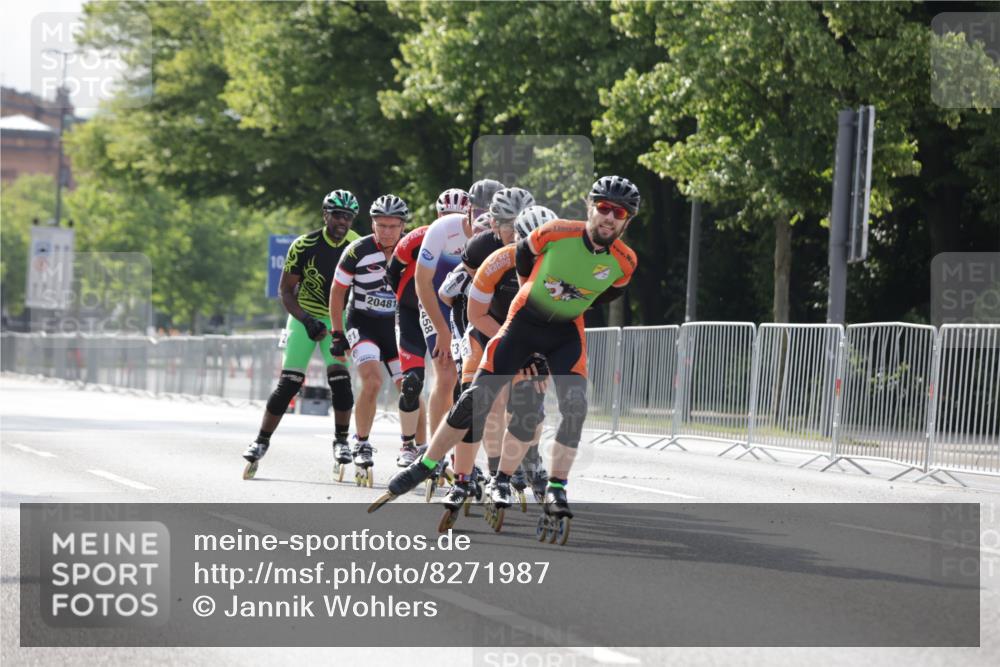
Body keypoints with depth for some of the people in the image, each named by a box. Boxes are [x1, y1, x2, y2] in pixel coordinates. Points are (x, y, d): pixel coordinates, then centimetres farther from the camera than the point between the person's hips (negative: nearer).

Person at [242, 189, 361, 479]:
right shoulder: (304, 246, -17)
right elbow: (286, 290, -11)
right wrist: (307, 322, -23)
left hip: (339, 319, 1)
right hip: (304, 316, -1)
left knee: (340, 377, -16)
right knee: (289, 382, -8)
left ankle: (341, 441, 0)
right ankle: (261, 441, 3)